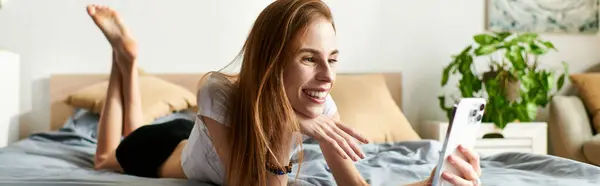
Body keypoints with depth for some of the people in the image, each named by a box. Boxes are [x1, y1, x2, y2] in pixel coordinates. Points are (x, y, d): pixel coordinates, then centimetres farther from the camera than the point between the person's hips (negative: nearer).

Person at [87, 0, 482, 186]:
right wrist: (286, 130, -55)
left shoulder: (319, 104, -33)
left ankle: (127, 58, 44)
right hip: (173, 152, -4)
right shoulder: (219, 94, -45)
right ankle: (124, 58, 37)